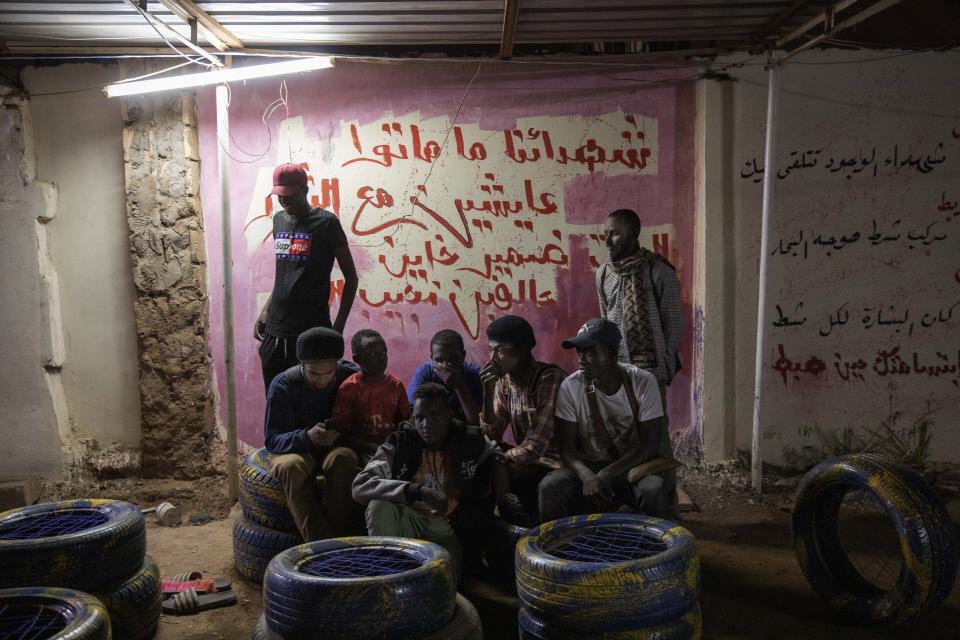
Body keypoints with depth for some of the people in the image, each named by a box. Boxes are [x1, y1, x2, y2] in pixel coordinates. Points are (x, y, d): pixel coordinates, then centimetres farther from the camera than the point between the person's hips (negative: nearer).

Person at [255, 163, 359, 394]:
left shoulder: (326, 223, -4)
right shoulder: (279, 220, 14)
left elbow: (351, 277, -3)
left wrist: (338, 325, -9)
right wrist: (266, 310, 15)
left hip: (312, 331, -5)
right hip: (274, 332, 5)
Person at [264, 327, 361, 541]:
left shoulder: (351, 376, -9)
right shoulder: (283, 385, -13)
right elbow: (272, 440, -15)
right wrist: (307, 437, -35)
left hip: (336, 447, 1)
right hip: (294, 449, 0)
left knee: (343, 458, -35)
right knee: (291, 466, -36)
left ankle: (342, 537, -31)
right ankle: (320, 544, -38)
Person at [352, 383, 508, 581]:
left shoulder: (471, 441, -5)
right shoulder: (399, 443, -12)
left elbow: (494, 450, 21)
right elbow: (360, 487, -26)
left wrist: (498, 461, -2)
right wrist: (418, 491, -34)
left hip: (450, 530, 0)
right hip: (410, 521, 0)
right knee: (379, 506, -30)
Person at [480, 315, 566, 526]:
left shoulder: (550, 378, -20)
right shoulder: (503, 381, 1)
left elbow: (536, 447, -24)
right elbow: (492, 436, -4)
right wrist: (487, 390, -14)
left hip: (557, 463, -7)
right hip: (528, 459, 7)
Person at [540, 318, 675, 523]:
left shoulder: (643, 383, -12)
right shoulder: (570, 387, -9)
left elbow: (649, 446, -12)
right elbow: (567, 447, -7)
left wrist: (606, 475, -23)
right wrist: (587, 476, -28)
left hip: (636, 466, -1)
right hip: (589, 468, 1)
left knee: (654, 490, -34)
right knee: (550, 487, -27)